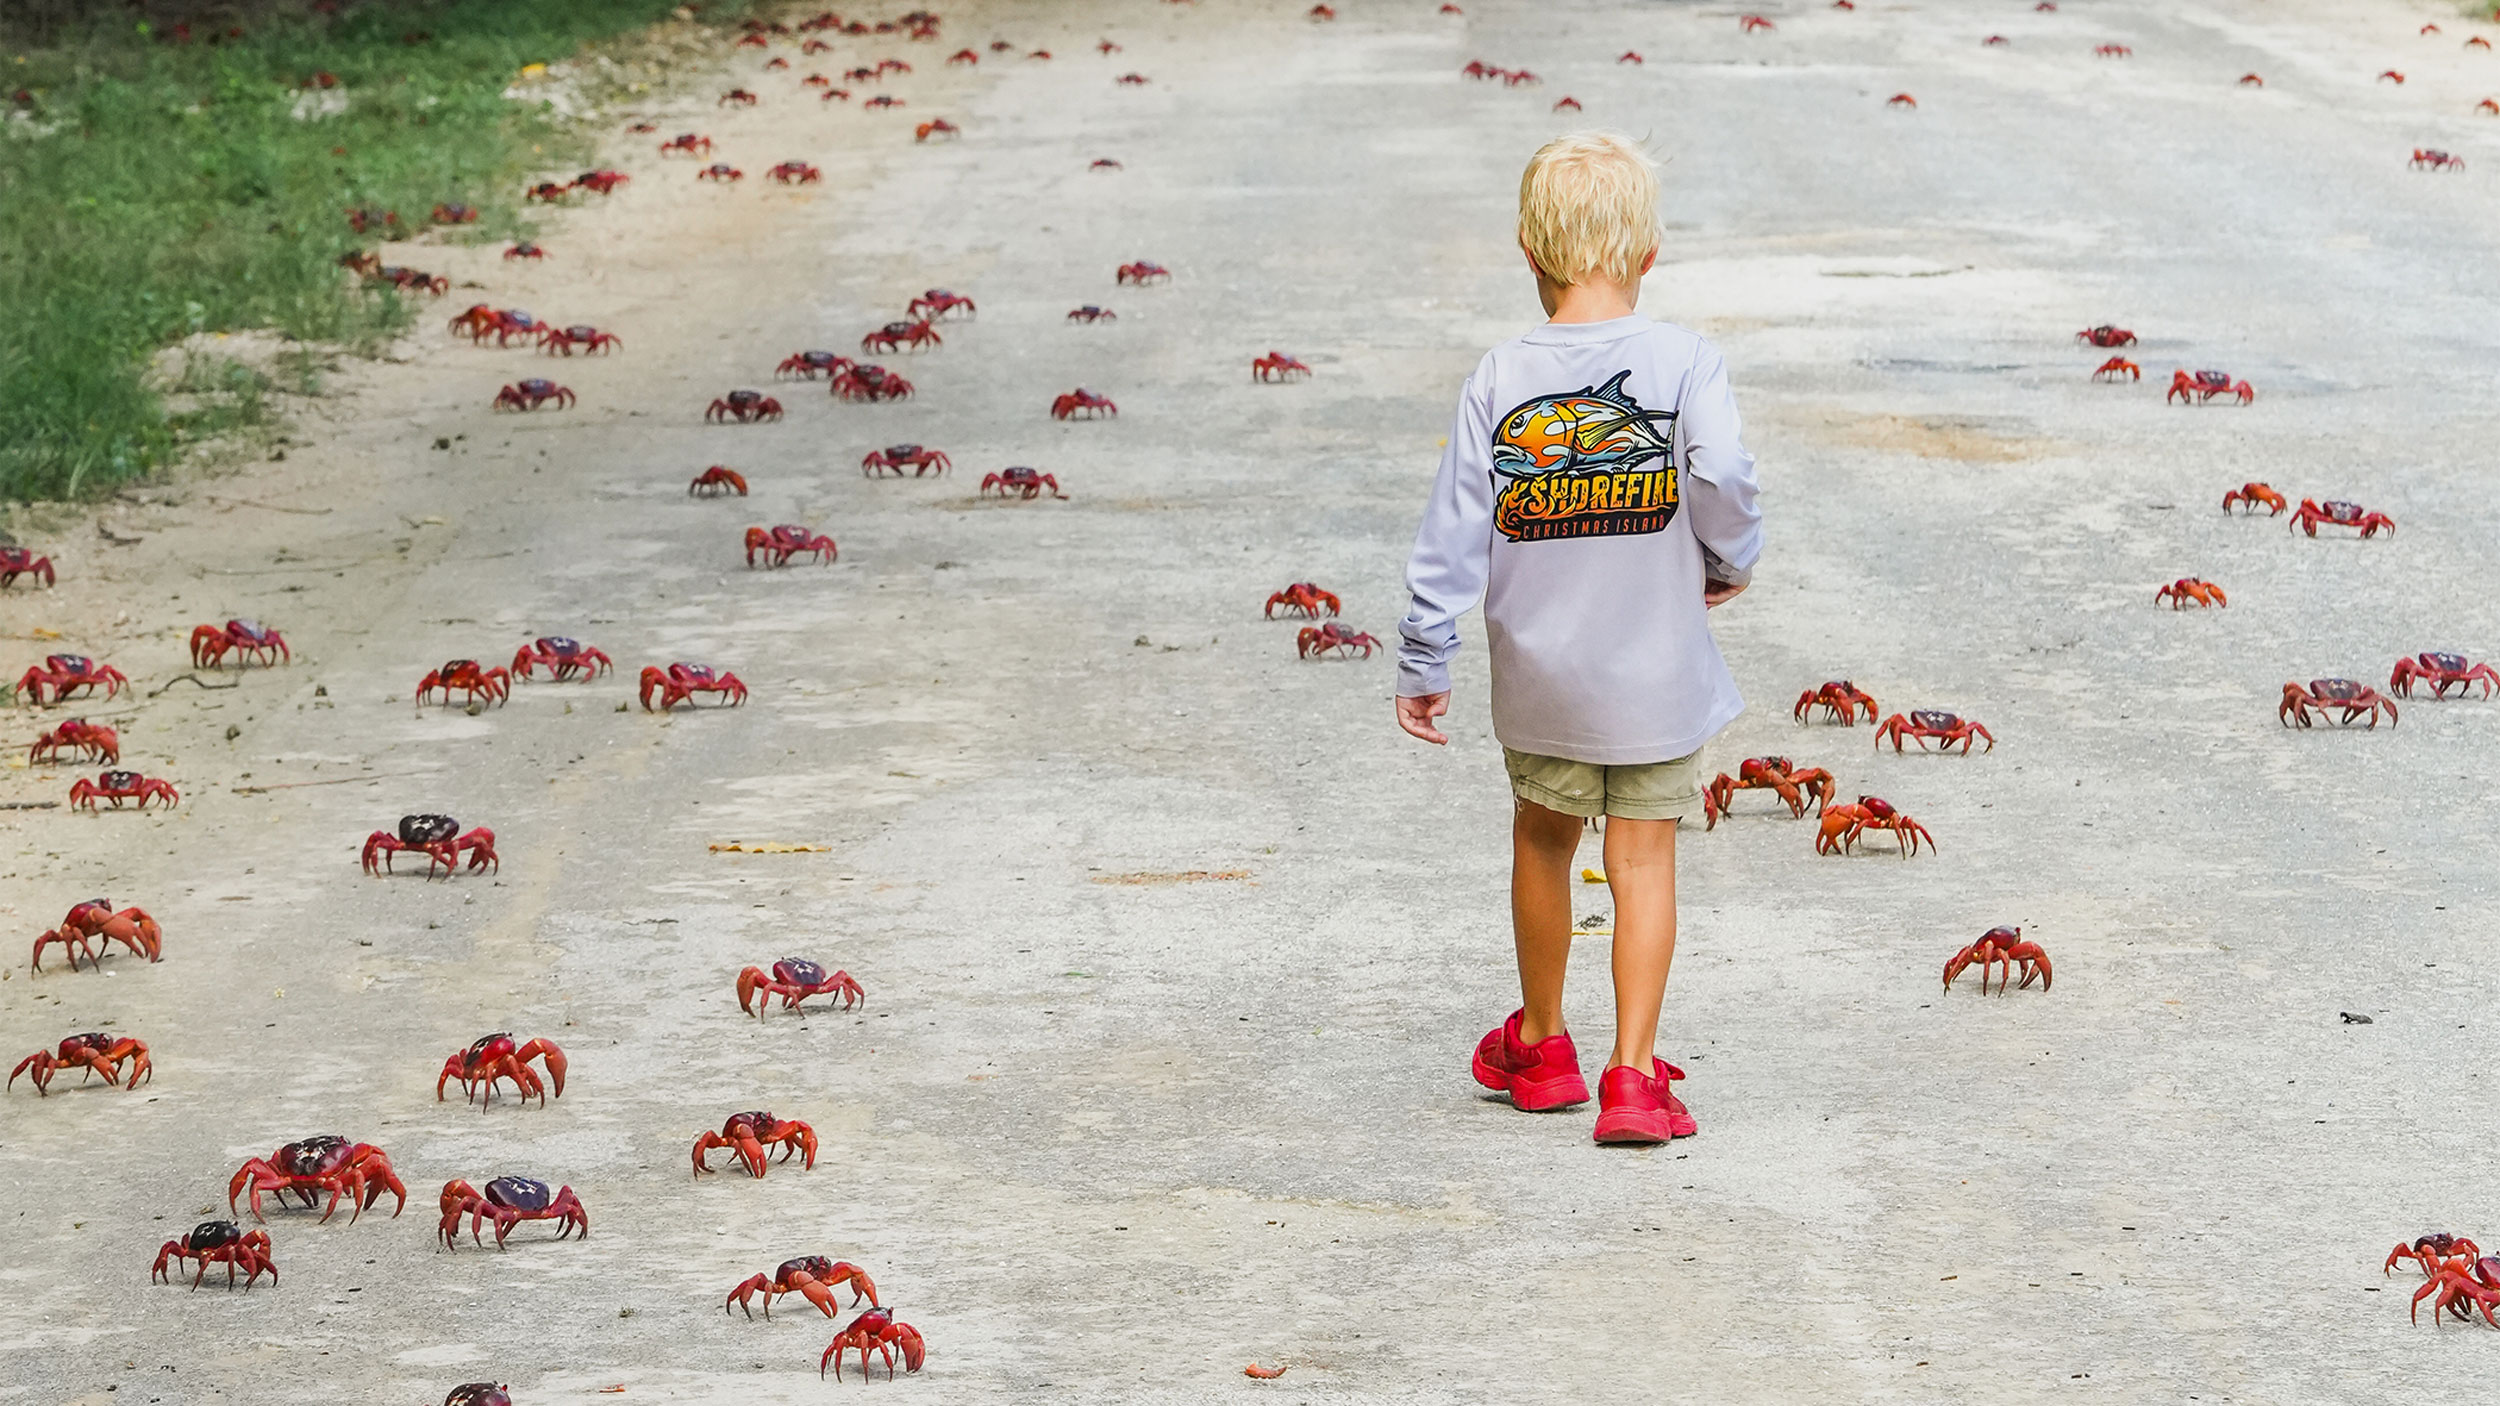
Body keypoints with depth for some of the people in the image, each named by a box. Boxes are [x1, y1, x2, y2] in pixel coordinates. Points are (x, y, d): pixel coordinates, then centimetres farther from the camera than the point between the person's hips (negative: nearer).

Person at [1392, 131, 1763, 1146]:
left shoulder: (1500, 378, -6)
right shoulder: (1684, 363, -12)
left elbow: (1453, 530, -6)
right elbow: (1721, 479, -26)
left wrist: (1423, 663, 2)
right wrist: (1730, 566, -5)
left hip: (1540, 672, 2)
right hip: (1658, 671, -2)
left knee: (1543, 842, 20)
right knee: (1642, 860, 5)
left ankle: (1540, 1047, 34)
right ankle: (1633, 1076, -1)